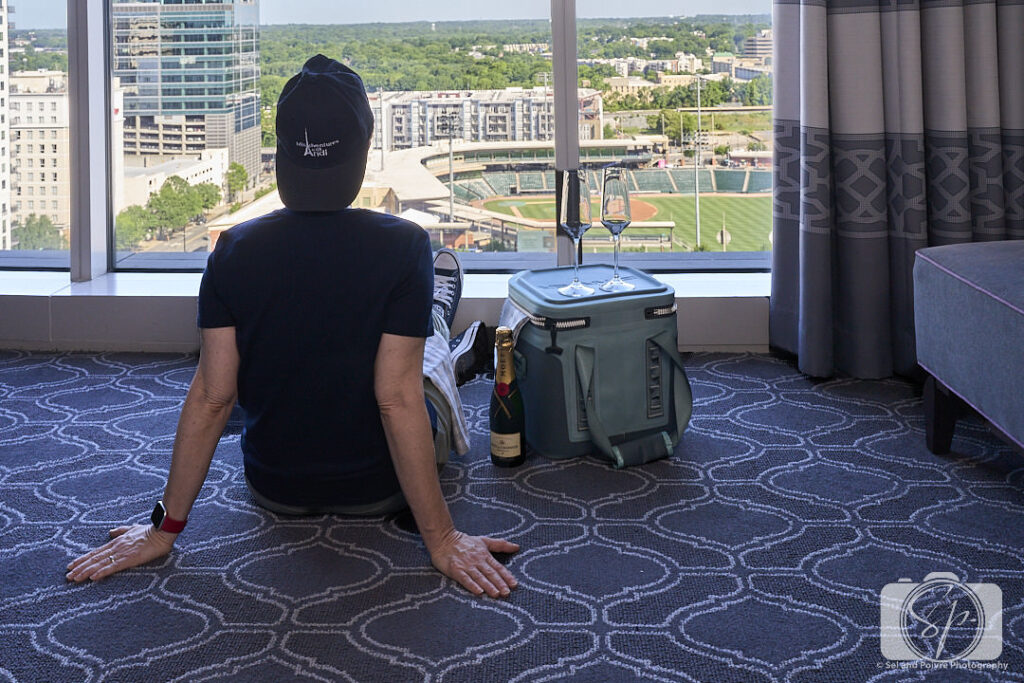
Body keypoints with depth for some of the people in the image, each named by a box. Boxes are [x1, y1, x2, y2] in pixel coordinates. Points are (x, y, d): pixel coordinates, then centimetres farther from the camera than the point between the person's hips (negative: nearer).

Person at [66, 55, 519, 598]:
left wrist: (165, 527, -6)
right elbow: (397, 400, -25)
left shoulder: (234, 250, -15)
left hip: (275, 489, 2)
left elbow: (211, 396, -14)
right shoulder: (402, 247, -24)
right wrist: (441, 539, -19)